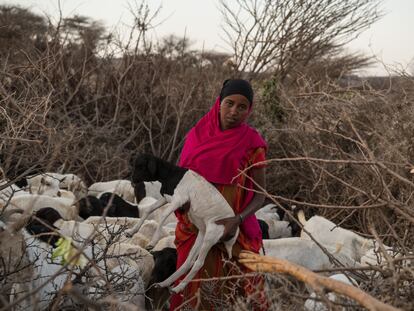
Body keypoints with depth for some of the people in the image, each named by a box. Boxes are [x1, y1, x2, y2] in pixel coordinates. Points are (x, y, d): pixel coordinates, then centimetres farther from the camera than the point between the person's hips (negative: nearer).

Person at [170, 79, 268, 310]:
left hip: (235, 233, -2)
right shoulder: (197, 135, 4)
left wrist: (237, 219, -20)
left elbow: (260, 195, -4)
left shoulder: (252, 143, -4)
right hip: (195, 232, 3)